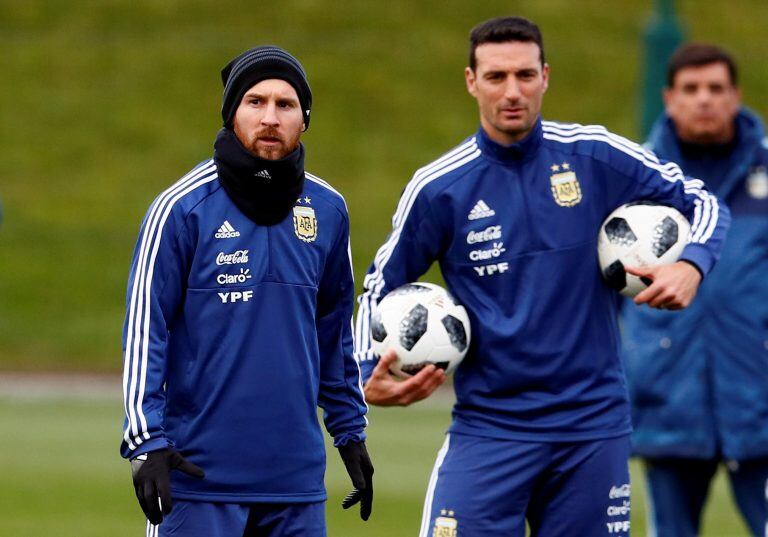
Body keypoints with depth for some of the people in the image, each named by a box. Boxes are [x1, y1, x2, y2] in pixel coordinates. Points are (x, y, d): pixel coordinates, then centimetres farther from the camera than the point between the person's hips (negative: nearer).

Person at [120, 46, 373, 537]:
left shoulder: (328, 211, 9)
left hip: (297, 480, 4)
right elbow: (144, 329, -6)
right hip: (197, 477, -4)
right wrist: (147, 442, -14)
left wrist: (351, 431, 19)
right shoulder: (181, 207, -5)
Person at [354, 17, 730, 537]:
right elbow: (381, 285, 9)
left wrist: (691, 265, -11)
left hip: (593, 421, 1)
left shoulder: (597, 157, -1)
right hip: (488, 429, -1)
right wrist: (371, 374, -7)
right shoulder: (438, 188, -2)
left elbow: (703, 203, 9)